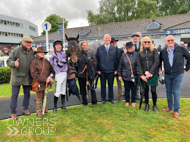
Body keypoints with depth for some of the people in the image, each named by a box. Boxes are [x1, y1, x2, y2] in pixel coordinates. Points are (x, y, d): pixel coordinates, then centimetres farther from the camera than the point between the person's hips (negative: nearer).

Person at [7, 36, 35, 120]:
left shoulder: (32, 51, 6)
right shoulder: (17, 50, -9)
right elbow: (9, 61, -8)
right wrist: (14, 63, -30)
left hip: (27, 77, 5)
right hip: (17, 77, -4)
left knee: (27, 94, 14)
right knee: (14, 95, 5)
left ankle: (25, 109, 32)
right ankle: (13, 112, 20)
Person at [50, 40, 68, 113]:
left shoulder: (63, 54, 13)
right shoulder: (54, 55, -7)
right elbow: (59, 64, -17)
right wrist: (66, 60, -16)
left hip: (65, 73, 6)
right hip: (58, 74, -6)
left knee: (63, 90, 13)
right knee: (57, 91, -5)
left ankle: (63, 105, 25)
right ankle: (55, 107, 10)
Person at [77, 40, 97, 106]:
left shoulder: (90, 53, 2)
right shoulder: (78, 54, -2)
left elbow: (95, 61, 8)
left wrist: (93, 68, -2)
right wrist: (77, 71, -4)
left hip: (90, 73, 0)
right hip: (81, 74, 0)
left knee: (92, 87, 5)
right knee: (83, 88, 10)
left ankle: (94, 102, 20)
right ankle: (84, 102, 26)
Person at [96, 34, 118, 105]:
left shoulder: (114, 48, 4)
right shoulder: (99, 48, 3)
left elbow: (116, 59, 5)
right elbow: (97, 59, 3)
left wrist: (116, 69, 1)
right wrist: (98, 69, -2)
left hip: (111, 70, 0)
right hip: (102, 70, 0)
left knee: (111, 85, 10)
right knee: (103, 85, 9)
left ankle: (111, 98, 27)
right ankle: (103, 99, 23)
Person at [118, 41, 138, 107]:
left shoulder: (136, 54, 0)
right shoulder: (123, 55, 2)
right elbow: (120, 66, 5)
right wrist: (119, 75, 4)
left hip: (134, 75, 0)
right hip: (125, 76, 1)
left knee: (134, 89, 9)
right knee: (127, 89, 11)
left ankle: (133, 101, 28)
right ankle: (127, 101, 29)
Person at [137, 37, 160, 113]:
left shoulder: (154, 50, 2)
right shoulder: (140, 53, 8)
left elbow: (156, 62, -6)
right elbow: (139, 65, 4)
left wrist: (150, 72, -13)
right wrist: (142, 75, -7)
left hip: (153, 74, -2)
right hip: (144, 75, 2)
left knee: (153, 90, -1)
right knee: (145, 90, 8)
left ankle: (154, 105, 20)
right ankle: (147, 105, 25)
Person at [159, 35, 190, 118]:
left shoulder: (181, 49, -9)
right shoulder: (163, 51, 0)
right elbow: (159, 61, 16)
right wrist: (160, 69, 5)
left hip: (178, 75, -3)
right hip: (167, 75, 3)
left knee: (176, 92, -4)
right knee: (168, 92, 12)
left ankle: (176, 111, 12)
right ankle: (170, 107, 31)